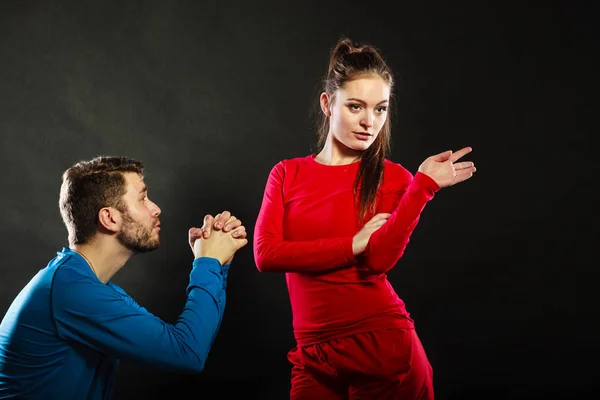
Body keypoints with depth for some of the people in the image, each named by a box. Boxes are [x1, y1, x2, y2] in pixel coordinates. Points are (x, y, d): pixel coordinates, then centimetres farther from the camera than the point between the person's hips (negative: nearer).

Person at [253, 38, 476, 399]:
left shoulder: (394, 179, -1)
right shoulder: (287, 174, 5)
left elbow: (380, 259, -16)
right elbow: (266, 254, -8)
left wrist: (424, 184, -20)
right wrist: (354, 244, -11)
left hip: (383, 345, -2)